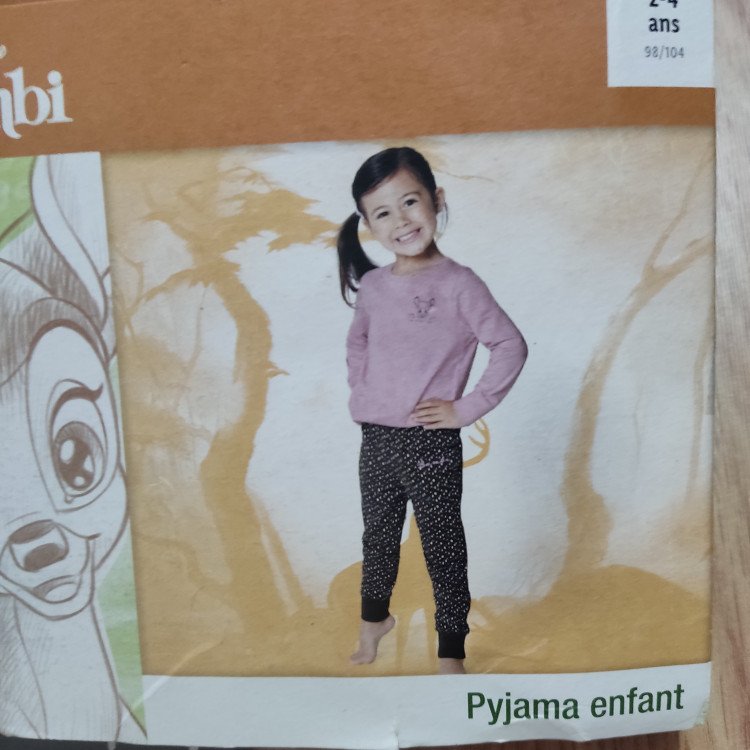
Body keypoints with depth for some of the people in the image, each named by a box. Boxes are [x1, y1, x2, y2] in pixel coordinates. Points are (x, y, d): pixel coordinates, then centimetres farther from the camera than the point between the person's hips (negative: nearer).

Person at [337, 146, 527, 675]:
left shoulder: (459, 284, -13)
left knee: (442, 547, 10)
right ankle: (375, 617, 48)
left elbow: (511, 346, -13)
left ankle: (451, 650, 29)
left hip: (431, 443, -5)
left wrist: (467, 409, -14)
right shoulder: (372, 284, 3)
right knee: (378, 537, 23)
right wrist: (359, 387, 9)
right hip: (375, 438, 5)